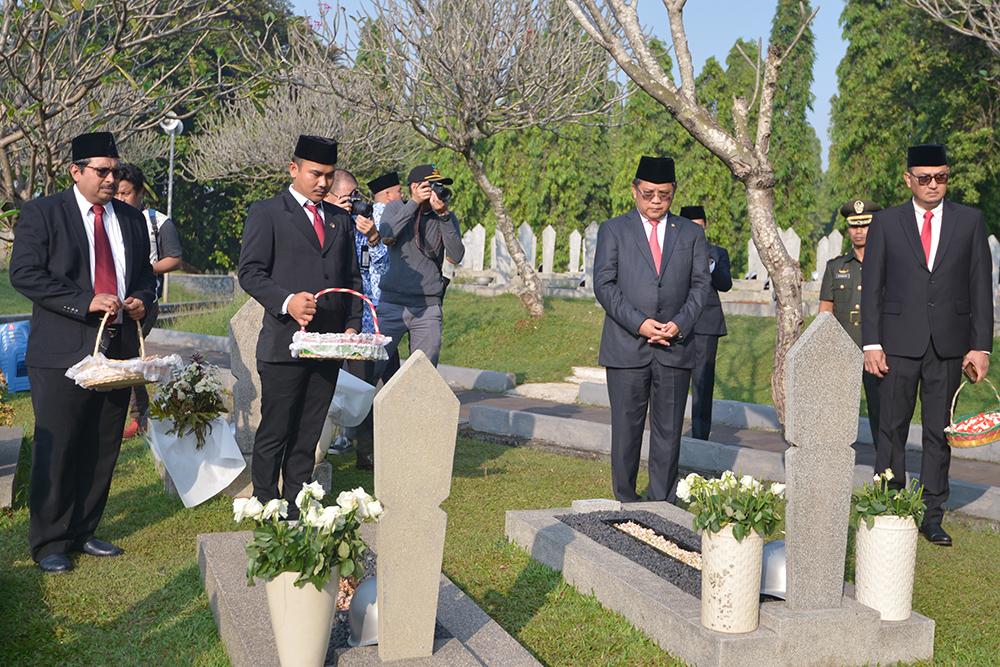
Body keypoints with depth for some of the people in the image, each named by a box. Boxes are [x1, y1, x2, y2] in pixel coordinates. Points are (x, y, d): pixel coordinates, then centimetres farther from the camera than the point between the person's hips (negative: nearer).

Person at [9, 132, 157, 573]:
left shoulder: (131, 219, 15)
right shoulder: (42, 213, -1)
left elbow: (145, 272, 24)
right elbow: (24, 273, -11)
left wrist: (143, 299, 1)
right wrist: (86, 301, -19)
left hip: (119, 350, 5)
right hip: (63, 353, -5)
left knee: (103, 449, 10)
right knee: (56, 449, -1)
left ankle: (83, 532, 24)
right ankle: (49, 544, 11)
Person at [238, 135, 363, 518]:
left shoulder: (341, 220, 18)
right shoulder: (266, 214, 2)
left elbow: (352, 279, 20)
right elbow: (250, 273, -6)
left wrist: (352, 325, 5)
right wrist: (286, 301, -22)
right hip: (284, 343, -5)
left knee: (309, 435, 10)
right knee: (274, 433, 1)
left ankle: (297, 511, 18)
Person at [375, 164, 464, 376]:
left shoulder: (448, 219, 9)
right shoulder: (396, 208, 7)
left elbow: (455, 257, -5)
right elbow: (386, 237, -14)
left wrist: (443, 215, -11)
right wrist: (414, 203, -13)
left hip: (429, 308, 2)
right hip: (393, 302, -1)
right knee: (371, 368, -6)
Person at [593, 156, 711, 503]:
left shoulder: (692, 233, 13)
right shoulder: (613, 230, 6)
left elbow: (701, 283, 9)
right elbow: (604, 284, -1)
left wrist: (680, 323, -8)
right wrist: (638, 323, -13)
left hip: (676, 347, 2)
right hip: (627, 348, -2)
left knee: (669, 432, 4)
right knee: (626, 429, 1)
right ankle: (626, 504, 12)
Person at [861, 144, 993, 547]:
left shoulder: (970, 221, 6)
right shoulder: (885, 223, 4)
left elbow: (981, 286, 5)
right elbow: (871, 287, 3)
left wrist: (981, 346, -1)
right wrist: (871, 343, -4)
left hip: (949, 346, 1)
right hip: (899, 343, -1)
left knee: (940, 432, 6)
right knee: (893, 428, 2)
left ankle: (932, 516, 15)